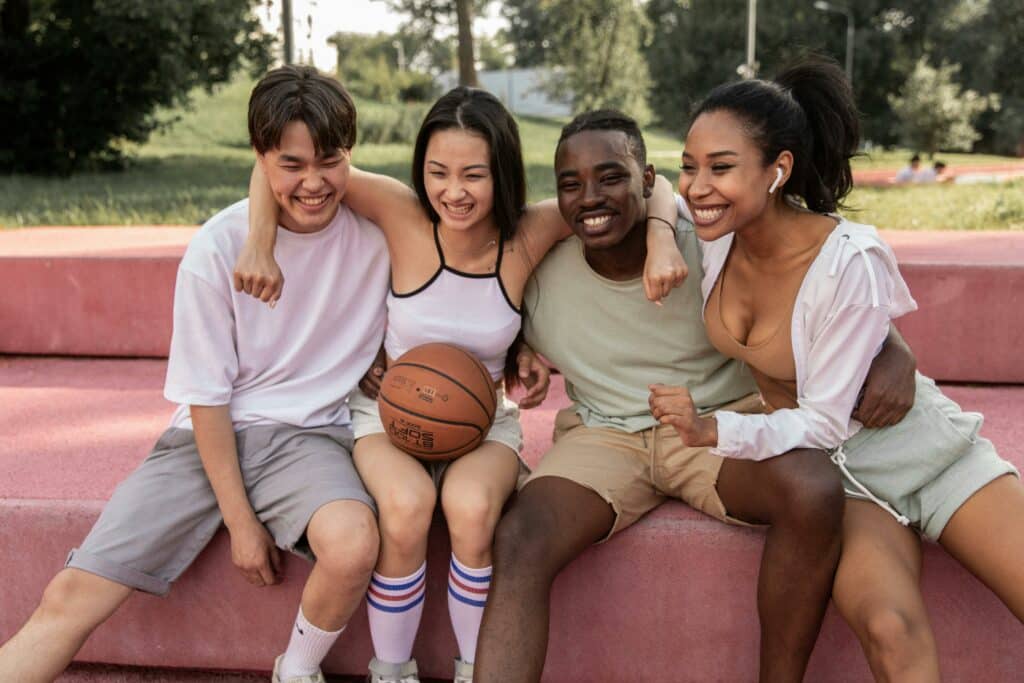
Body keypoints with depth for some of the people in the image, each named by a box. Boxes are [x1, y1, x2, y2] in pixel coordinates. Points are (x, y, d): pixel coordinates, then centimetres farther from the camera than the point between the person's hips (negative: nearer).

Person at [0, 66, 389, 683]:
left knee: (352, 543, -34)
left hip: (309, 434, 0)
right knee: (70, 598, -11)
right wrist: (240, 519, -8)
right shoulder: (219, 246, -10)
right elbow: (207, 394, -5)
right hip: (212, 432, 1)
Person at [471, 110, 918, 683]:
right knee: (519, 543, -28)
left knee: (816, 493, -33)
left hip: (721, 421, -1)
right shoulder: (539, 275, -7)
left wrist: (894, 355, -25)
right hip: (604, 435, 1)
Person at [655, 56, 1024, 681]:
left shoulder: (849, 262, -26)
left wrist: (712, 430, -34)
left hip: (915, 445, -2)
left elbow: (824, 422, -22)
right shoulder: (717, 229, -12)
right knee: (890, 629, -31)